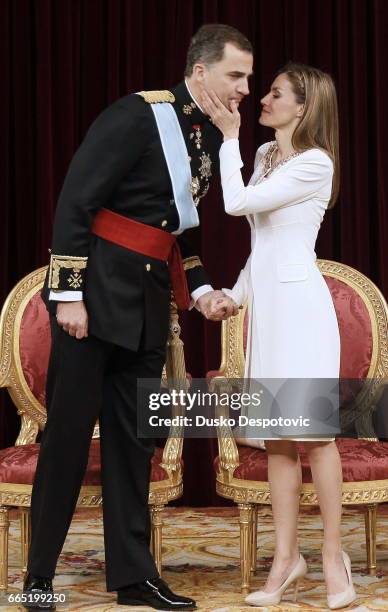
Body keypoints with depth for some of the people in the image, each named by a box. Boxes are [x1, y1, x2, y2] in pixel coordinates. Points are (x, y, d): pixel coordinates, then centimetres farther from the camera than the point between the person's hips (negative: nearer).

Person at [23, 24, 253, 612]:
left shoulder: (211, 139, 9)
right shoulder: (138, 115, -13)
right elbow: (75, 201, -15)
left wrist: (200, 290, 7)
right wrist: (69, 294, -18)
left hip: (148, 304, 7)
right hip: (96, 294, -7)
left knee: (134, 438, 10)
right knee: (69, 431, 0)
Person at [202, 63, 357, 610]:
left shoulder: (315, 163, -11)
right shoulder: (265, 154, 15)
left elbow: (238, 202, -16)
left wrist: (229, 136, -8)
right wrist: (238, 293, 15)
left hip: (298, 303, -8)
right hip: (266, 304, 8)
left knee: (314, 432, -4)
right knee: (277, 437, 7)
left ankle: (333, 555, 5)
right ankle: (286, 556, 13)